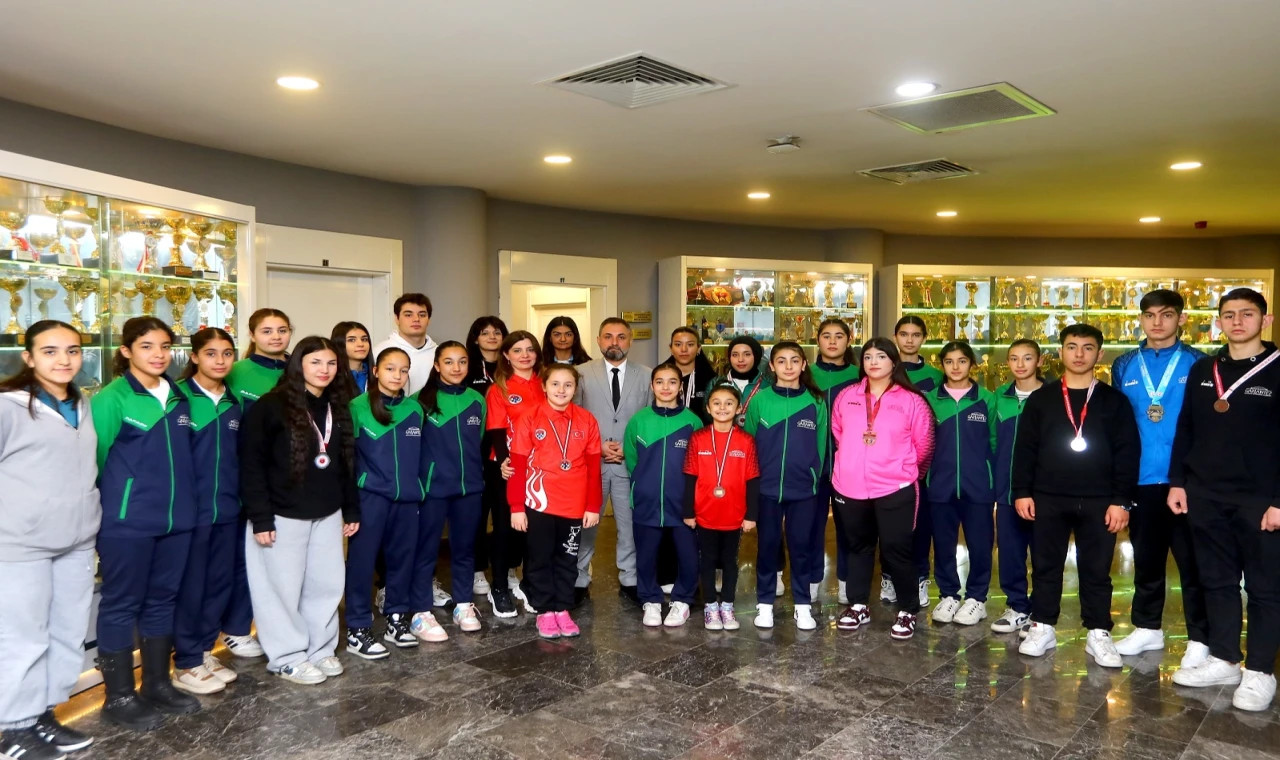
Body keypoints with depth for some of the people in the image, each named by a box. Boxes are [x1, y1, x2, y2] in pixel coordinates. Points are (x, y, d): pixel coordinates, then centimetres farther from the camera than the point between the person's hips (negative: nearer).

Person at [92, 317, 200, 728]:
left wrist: (181, 501, 13)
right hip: (127, 521, -6)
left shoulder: (178, 399, 10)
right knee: (121, 605, 5)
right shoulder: (111, 399, -9)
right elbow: (94, 458, -8)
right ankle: (119, 696, 16)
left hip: (175, 517, 6)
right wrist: (99, 510, -4)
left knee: (162, 600, 15)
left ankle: (158, 683, 27)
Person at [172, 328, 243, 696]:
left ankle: (204, 652, 27)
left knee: (219, 583, 13)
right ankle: (186, 663, 17)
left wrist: (241, 501, 10)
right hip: (191, 508, -6)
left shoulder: (234, 403, 10)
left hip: (227, 509, 6)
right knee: (189, 587, 4)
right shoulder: (179, 397, -9)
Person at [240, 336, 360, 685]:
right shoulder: (270, 407, -11)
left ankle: (320, 649, 26)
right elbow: (252, 465, -12)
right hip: (283, 516, -6)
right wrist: (260, 518, -15)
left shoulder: (338, 407, 9)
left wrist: (352, 510, 13)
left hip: (327, 515, 6)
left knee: (326, 585, 11)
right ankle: (288, 657, 18)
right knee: (284, 588, 4)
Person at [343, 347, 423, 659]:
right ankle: (357, 629, 9)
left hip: (407, 497, 4)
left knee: (402, 558, 11)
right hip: (370, 496, -4)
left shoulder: (414, 409, 7)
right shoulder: (358, 407, -6)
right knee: (362, 560, 0)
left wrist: (420, 489, 8)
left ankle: (396, 619, 26)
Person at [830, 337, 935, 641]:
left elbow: (923, 445, 3)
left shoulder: (911, 401, -4)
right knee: (858, 545, 16)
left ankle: (907, 610, 19)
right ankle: (858, 605, 29)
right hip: (850, 487, 3)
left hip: (895, 488, -3)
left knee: (896, 548, 1)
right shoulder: (846, 396, 6)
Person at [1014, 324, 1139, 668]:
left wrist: (1121, 500, -5)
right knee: (1046, 566, 8)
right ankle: (1042, 628, 19)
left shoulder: (1114, 401, 4)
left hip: (1098, 501, -1)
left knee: (1096, 570, 7)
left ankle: (1098, 635, 18)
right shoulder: (1041, 398, 6)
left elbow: (1127, 453, 1)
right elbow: (1025, 449, 5)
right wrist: (1022, 491, -2)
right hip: (1048, 498, 1)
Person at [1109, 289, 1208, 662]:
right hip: (1140, 478, 3)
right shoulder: (1124, 366, 8)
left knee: (1191, 560, 3)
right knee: (1146, 558, 14)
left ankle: (1200, 639, 13)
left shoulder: (1197, 363, 0)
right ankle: (1147, 628, 27)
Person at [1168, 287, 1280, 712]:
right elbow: (1185, 430, 13)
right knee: (1217, 580, 11)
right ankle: (1224, 660, 22)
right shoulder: (1202, 370, 10)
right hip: (1205, 496, 5)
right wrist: (1177, 482, 7)